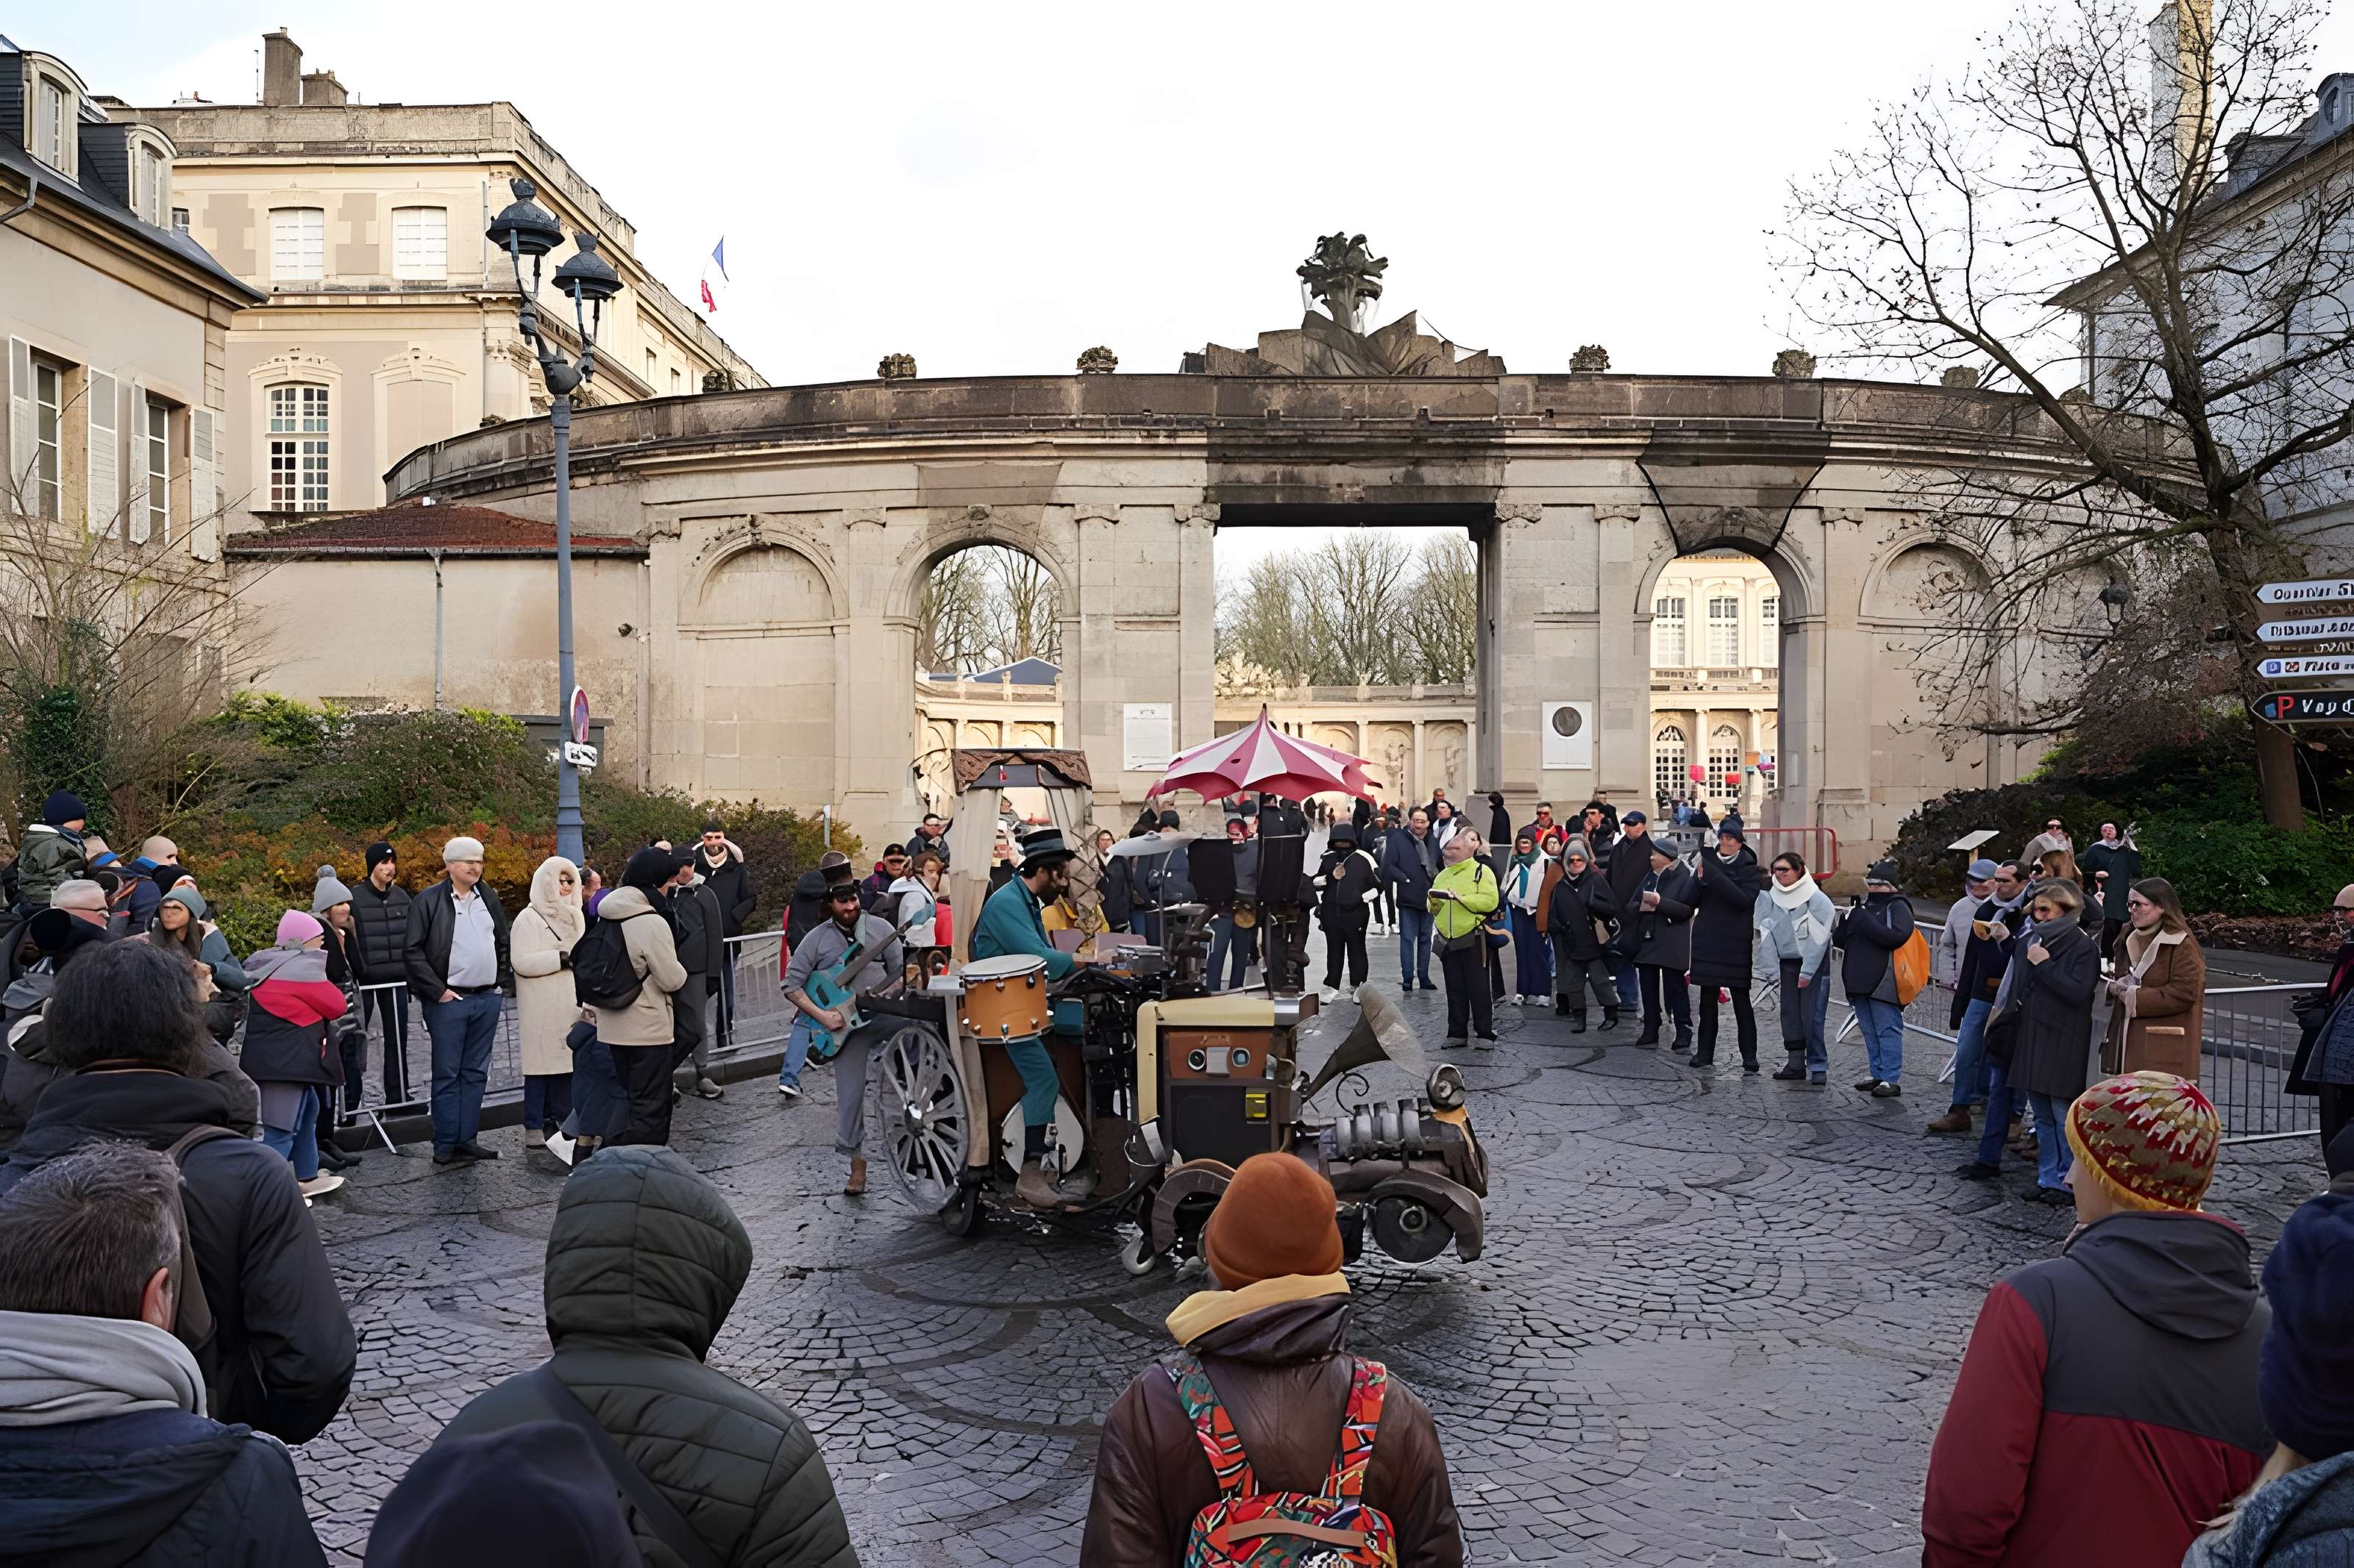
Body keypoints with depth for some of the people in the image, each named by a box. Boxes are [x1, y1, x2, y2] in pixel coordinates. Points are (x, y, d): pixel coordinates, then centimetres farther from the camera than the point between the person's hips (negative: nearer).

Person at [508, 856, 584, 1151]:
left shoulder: (574, 916, 18)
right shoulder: (528, 918, -6)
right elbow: (522, 961, -17)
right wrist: (563, 958, -19)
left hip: (570, 1004, 6)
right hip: (541, 1008, -6)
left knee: (567, 1060, 5)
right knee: (540, 1063, -5)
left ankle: (561, 1118, 14)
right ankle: (534, 1127, 0)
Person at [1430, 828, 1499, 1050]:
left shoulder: (1482, 871, -3)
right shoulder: (1442, 876, 16)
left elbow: (1490, 901, -16)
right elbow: (1434, 909, 18)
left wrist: (1461, 898, -20)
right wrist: (1434, 900, -5)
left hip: (1472, 939, -5)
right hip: (1447, 940, 6)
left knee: (1478, 988, -1)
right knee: (1455, 990, 10)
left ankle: (1485, 1034, 5)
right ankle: (1456, 1034, 16)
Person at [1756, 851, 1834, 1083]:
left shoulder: (1817, 899, -12)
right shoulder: (1768, 898, 0)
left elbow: (1819, 938, -13)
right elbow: (1766, 934, -1)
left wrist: (1807, 972, -15)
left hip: (1815, 964, -4)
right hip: (1786, 964, 4)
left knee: (1812, 1017, -7)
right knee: (1789, 1015, 4)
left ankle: (1819, 1067, 1)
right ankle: (1795, 1064, 11)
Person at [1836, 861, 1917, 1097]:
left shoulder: (1897, 907, -4)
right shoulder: (1864, 906, 19)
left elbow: (1896, 937, -21)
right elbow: (1839, 940, 18)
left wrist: (1866, 923, -20)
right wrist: (1846, 922, -1)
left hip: (1883, 985, -8)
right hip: (1860, 981, 8)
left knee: (1888, 1030, -7)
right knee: (1870, 1031, 12)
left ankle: (1892, 1080, -6)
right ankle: (1877, 1075, 20)